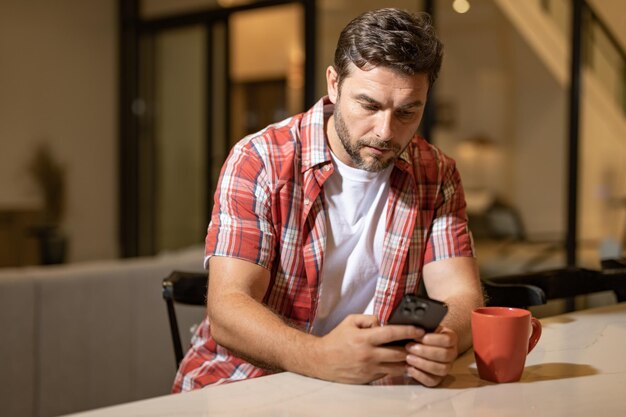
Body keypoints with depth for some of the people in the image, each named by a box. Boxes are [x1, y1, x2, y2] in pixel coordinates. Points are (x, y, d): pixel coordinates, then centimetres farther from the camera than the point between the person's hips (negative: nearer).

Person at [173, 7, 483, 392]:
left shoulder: (437, 176, 1)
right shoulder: (258, 162, -12)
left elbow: (460, 294, -5)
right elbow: (227, 307, -19)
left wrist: (444, 339, -30)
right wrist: (320, 357, -39)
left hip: (361, 385, 3)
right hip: (240, 383, -3)